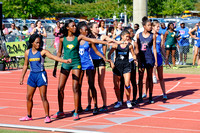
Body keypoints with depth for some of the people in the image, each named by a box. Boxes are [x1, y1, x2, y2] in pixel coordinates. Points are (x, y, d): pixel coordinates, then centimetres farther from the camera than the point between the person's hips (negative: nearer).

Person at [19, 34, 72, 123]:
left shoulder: (42, 52, -7)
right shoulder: (27, 52, 6)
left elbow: (53, 57, -19)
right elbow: (25, 65, 16)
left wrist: (65, 61, -33)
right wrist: (22, 77, 16)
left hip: (41, 75, -5)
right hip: (32, 75, 5)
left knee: (43, 97, -6)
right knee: (29, 97, 9)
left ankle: (47, 116, 1)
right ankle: (29, 116, 24)